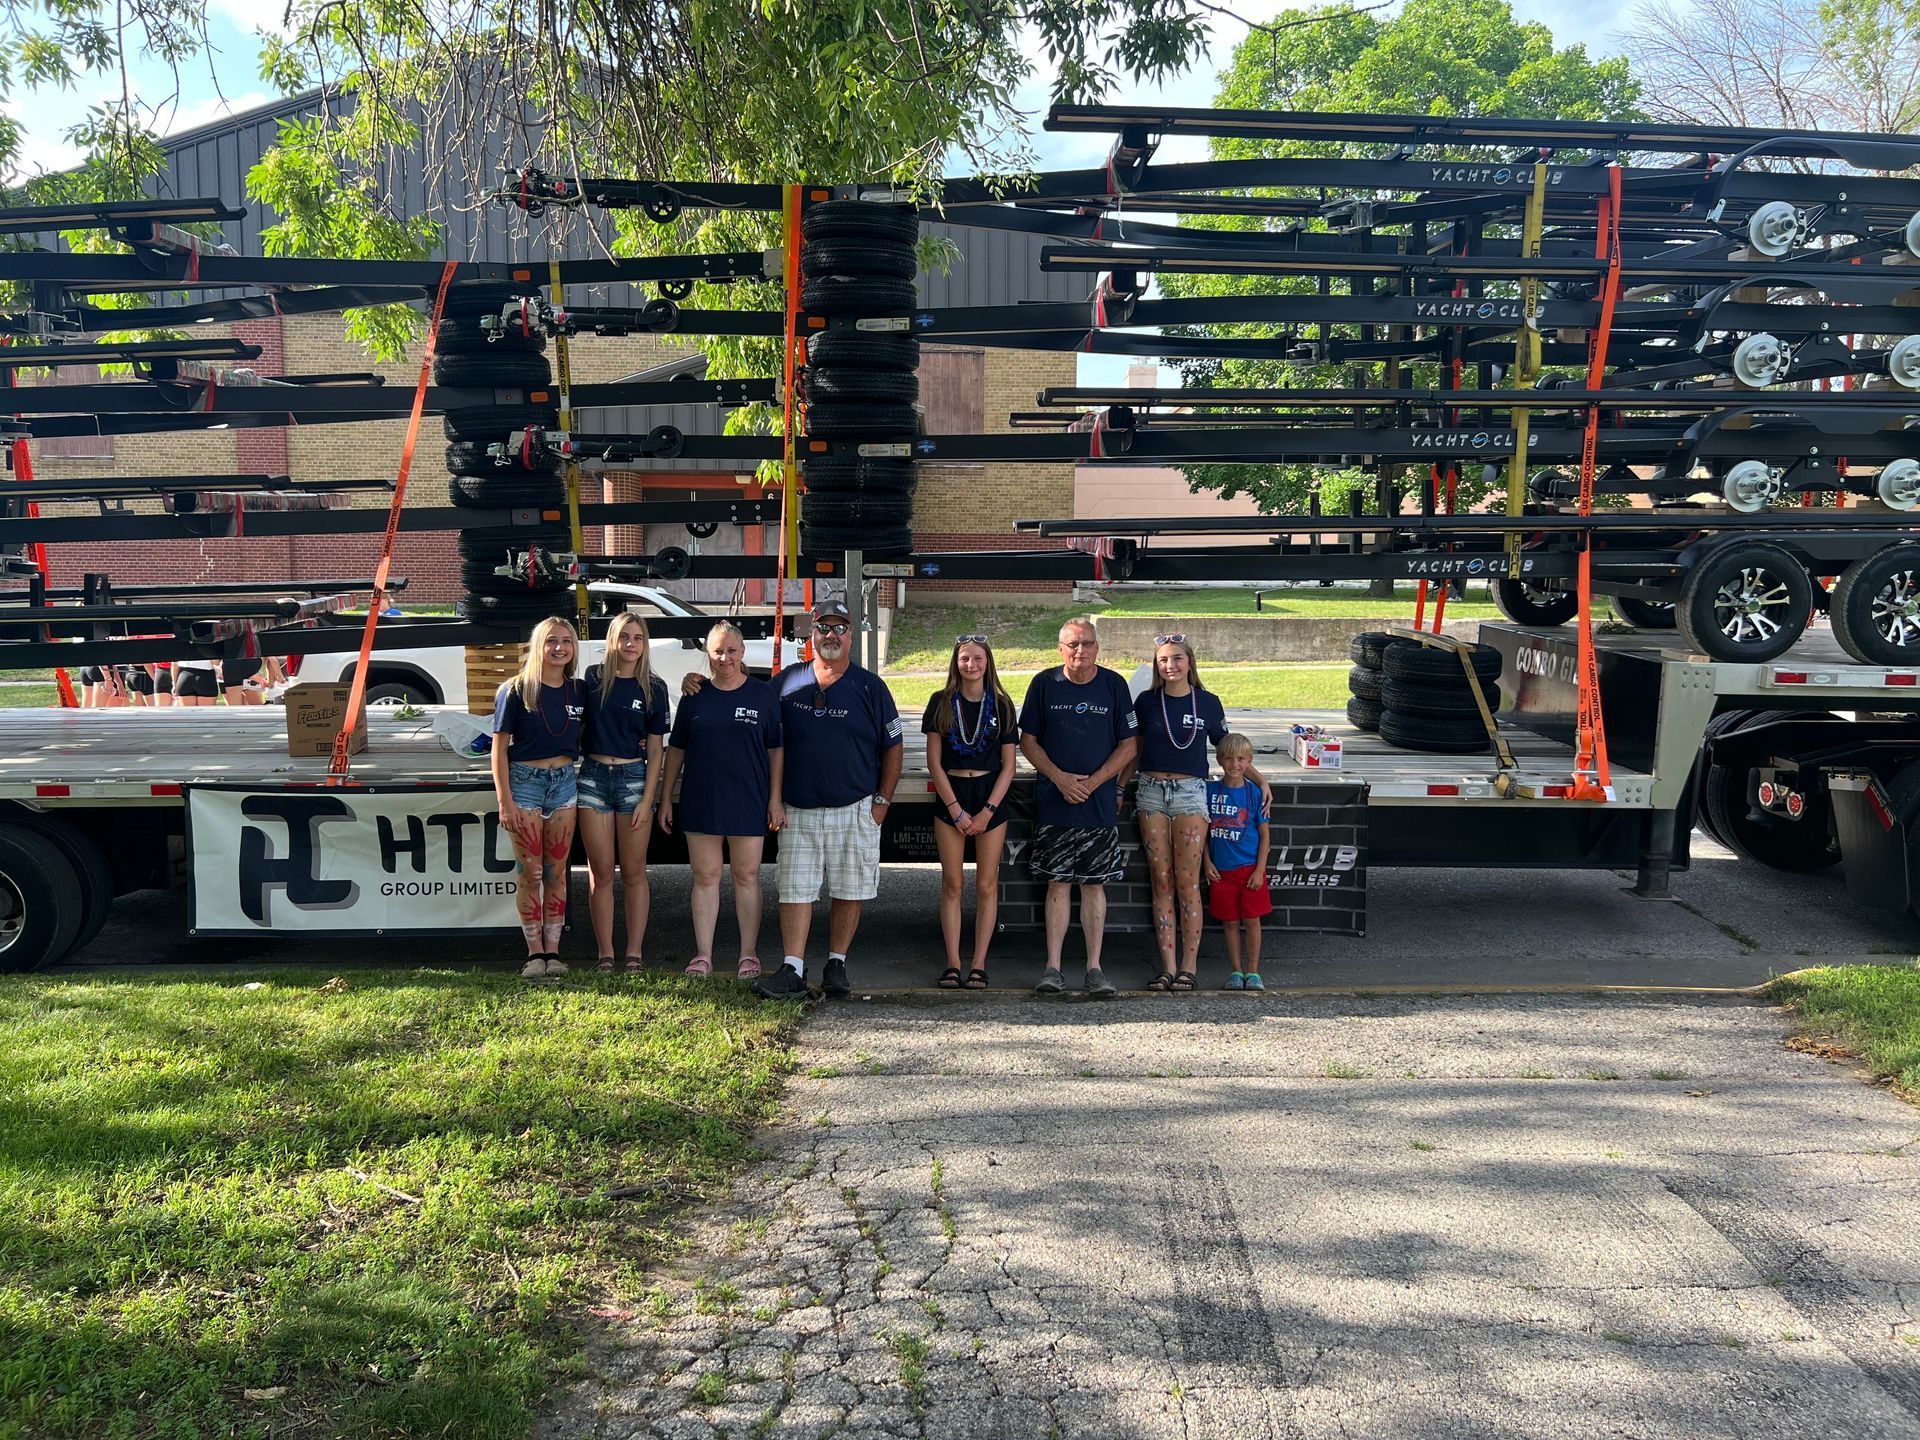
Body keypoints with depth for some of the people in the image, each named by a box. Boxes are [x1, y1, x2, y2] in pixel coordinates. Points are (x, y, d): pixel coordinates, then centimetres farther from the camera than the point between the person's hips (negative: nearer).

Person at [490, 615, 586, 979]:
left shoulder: (579, 690, 3)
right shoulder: (516, 691, -6)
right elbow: (500, 747, -6)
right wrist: (505, 800, -11)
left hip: (564, 782, 3)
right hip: (525, 781, -3)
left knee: (556, 872, 6)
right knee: (530, 873, 0)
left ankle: (553, 950, 12)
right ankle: (534, 952, 8)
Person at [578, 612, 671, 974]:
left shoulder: (654, 688, 2)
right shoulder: (593, 678, 2)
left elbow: (655, 750, 2)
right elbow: (577, 727, 9)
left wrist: (647, 800, -3)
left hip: (634, 777, 0)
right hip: (594, 776, 0)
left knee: (633, 872, 4)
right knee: (601, 872, 4)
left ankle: (635, 954, 12)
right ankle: (604, 954, 12)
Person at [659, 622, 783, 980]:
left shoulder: (763, 694, 2)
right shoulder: (694, 696, 5)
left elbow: (776, 749, 3)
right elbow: (676, 749, 10)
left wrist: (775, 799, -2)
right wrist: (666, 798, 7)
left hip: (748, 802, -1)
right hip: (700, 800, 1)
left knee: (747, 877, 6)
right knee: (705, 877, 6)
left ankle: (749, 956, 14)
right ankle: (703, 956, 14)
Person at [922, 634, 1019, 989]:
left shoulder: (1001, 705, 3)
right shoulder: (942, 703, 2)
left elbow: (1008, 765, 1)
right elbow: (934, 762, 0)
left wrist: (987, 811, -8)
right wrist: (956, 809, -8)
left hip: (991, 795, 0)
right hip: (950, 796, 0)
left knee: (986, 885, 1)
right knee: (952, 883, 1)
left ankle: (979, 965, 6)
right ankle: (952, 964, 6)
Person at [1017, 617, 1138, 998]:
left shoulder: (1114, 685, 2)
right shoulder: (1044, 684, 2)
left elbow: (1129, 745, 3)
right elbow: (1028, 741, 5)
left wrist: (1093, 782, -9)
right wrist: (1060, 778, -9)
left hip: (1100, 802, 0)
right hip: (1053, 801, 0)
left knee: (1094, 883, 4)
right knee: (1058, 882, 3)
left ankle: (1094, 968, 9)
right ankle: (1052, 967, 7)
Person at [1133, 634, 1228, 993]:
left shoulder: (1208, 702, 4)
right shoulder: (1146, 701, 6)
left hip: (1190, 791, -1)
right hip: (1151, 791, 1)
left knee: (1187, 883, -5)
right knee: (1161, 882, 1)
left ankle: (1189, 965, 2)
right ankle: (1168, 966, 5)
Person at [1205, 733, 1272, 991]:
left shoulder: (1255, 793, -2)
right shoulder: (1211, 790, 1)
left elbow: (1264, 834, 0)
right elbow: (1204, 830, 8)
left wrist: (1260, 870, -6)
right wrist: (1207, 863, 1)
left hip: (1250, 869, -1)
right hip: (1221, 870, 1)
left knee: (1251, 920, 3)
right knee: (1230, 922, 8)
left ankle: (1253, 971, 13)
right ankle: (1236, 971, 17)